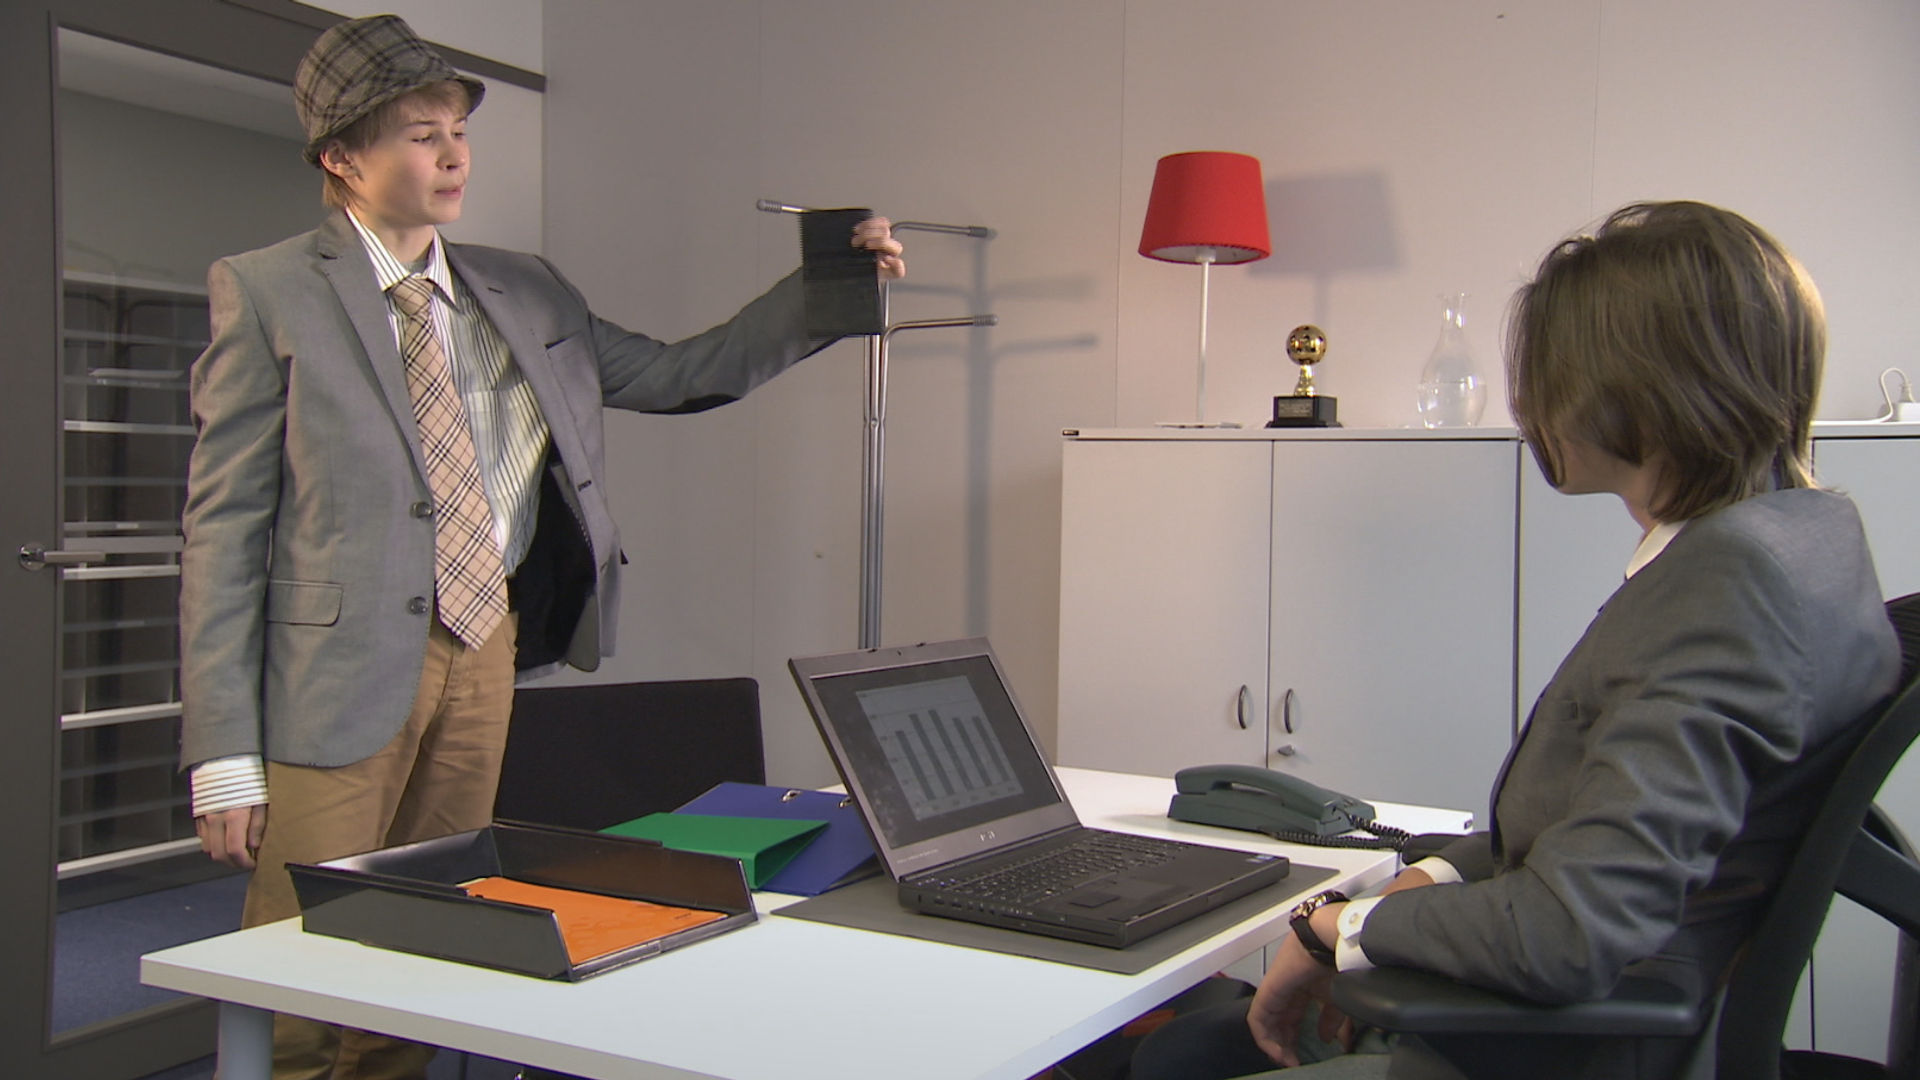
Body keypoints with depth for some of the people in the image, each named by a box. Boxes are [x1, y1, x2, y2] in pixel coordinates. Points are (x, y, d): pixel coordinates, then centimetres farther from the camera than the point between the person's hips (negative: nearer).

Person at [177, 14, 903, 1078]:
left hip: (486, 648, 5)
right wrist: (225, 756, -11)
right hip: (342, 664, -4)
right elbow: (223, 524, -6)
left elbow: (676, 376, 16)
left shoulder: (526, 292, 12)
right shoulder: (267, 292, -3)